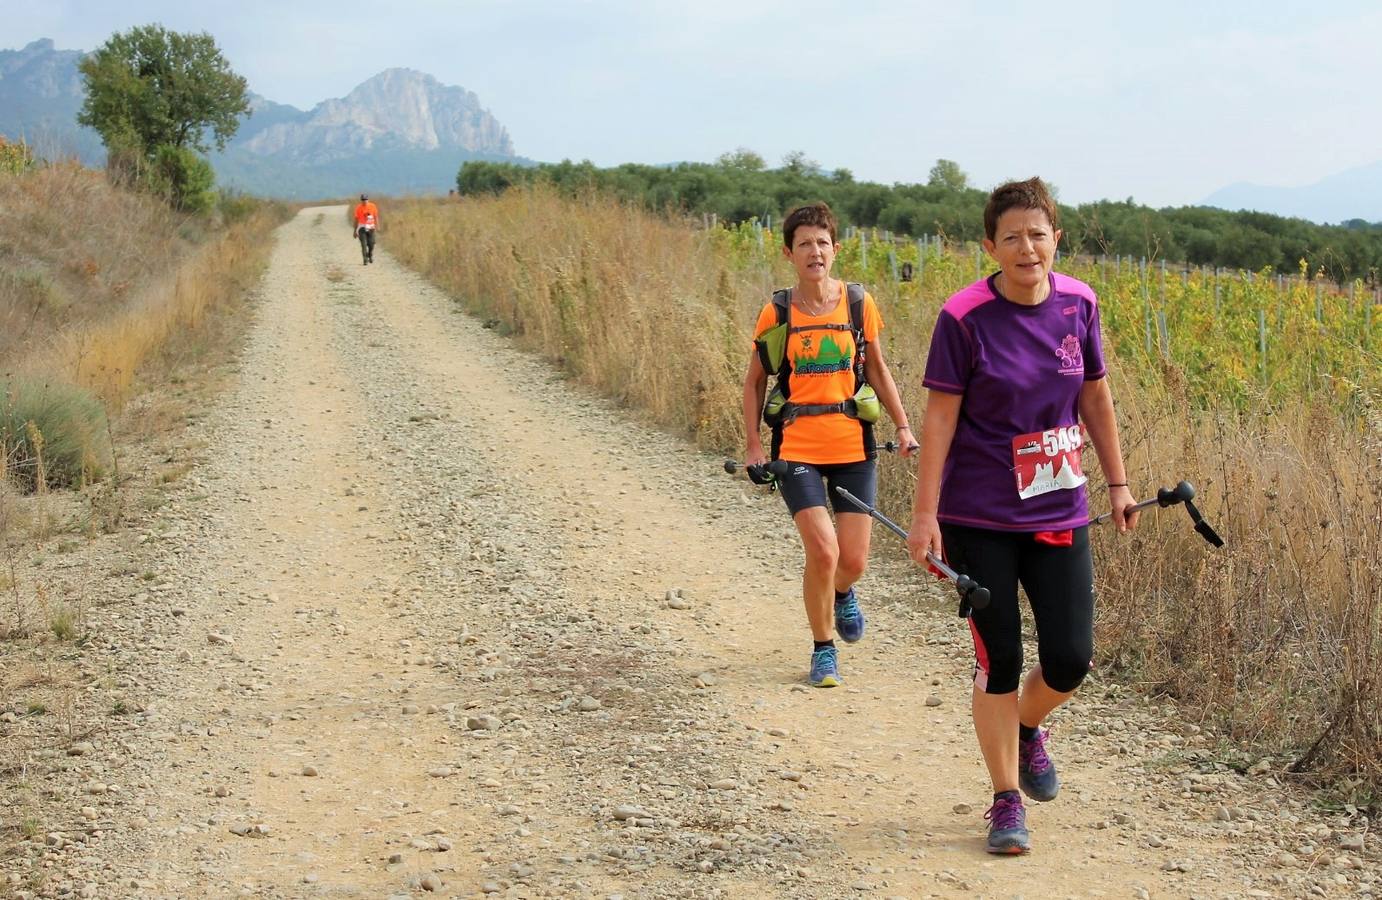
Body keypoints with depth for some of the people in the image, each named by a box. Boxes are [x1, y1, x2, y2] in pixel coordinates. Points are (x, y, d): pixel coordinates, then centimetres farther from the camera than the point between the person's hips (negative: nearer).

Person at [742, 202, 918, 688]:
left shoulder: (859, 303, 0)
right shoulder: (777, 313, -3)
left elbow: (876, 370, 12)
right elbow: (754, 380, 7)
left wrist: (903, 427, 4)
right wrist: (753, 444, 0)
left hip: (852, 446, 2)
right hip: (796, 448, -2)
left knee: (853, 560, 2)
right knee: (822, 551, -14)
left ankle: (841, 594, 42)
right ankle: (823, 650, 8)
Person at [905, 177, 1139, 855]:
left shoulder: (1078, 304, 0)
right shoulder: (965, 317, -12)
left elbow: (1094, 397, 12)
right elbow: (939, 417, -10)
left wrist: (1118, 483, 16)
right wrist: (924, 512, -13)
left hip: (1059, 514, 4)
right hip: (979, 519, -3)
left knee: (1070, 659, 1)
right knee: (998, 659, 0)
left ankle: (1027, 727, 35)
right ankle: (1006, 803, 16)